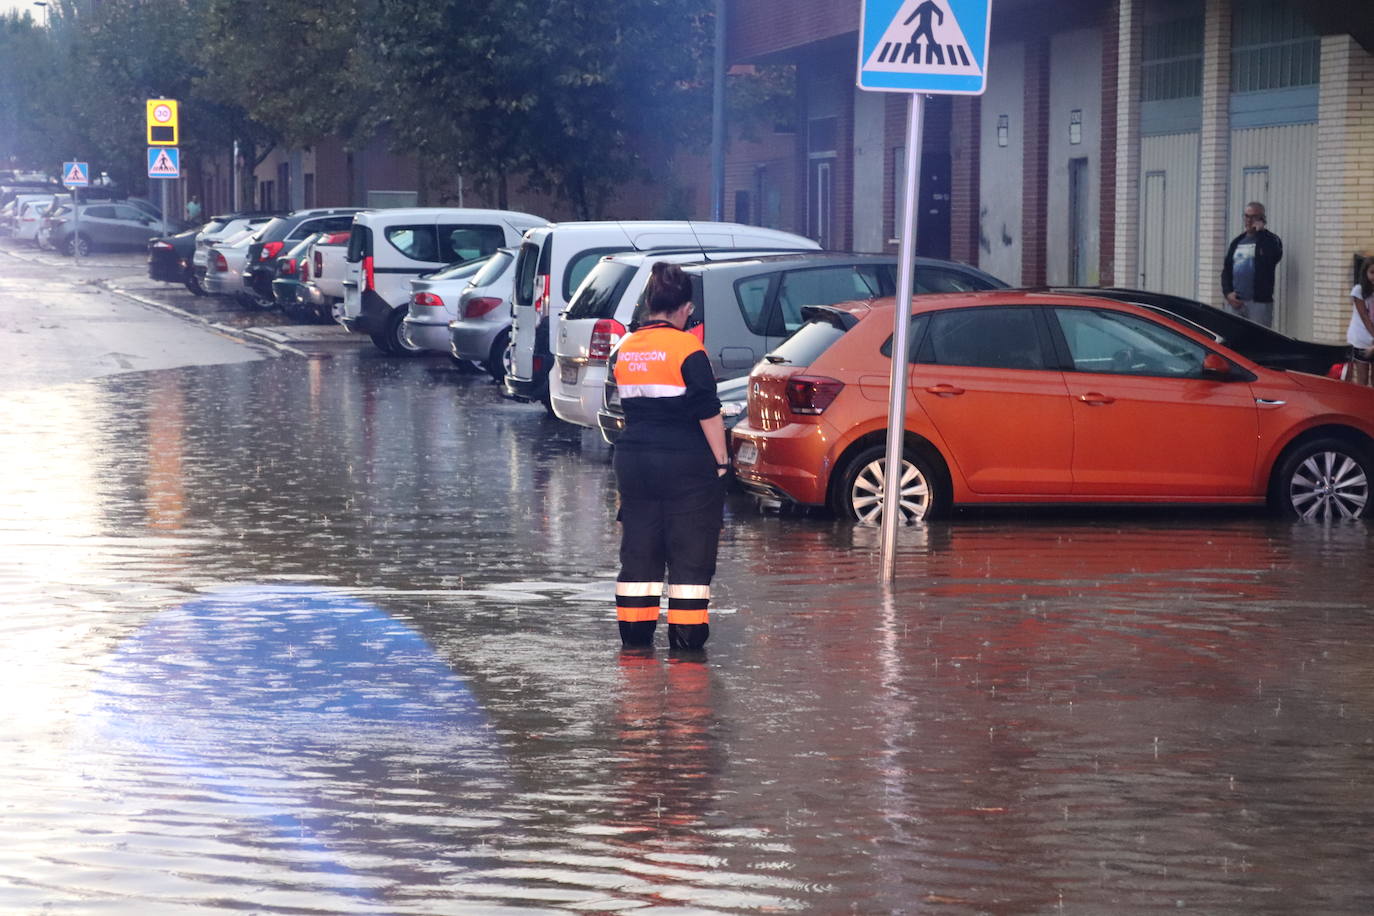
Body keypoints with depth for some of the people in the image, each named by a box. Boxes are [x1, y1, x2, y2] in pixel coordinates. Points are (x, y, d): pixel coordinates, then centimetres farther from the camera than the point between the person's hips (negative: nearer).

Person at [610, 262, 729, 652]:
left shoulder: (624, 349, 6)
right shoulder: (687, 347, -12)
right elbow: (708, 412, -14)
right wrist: (721, 460, -7)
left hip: (633, 458, 5)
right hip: (687, 463, -5)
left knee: (639, 548, 12)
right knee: (690, 550, 2)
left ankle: (635, 630, 14)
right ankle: (687, 631, 1)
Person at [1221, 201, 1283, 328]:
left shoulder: (1270, 240, 2)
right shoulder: (1237, 242, 18)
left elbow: (1274, 257, -21)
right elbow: (1226, 270, 18)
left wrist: (1261, 232, -14)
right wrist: (1228, 293, 1)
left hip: (1259, 302, -6)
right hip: (1235, 302, 6)